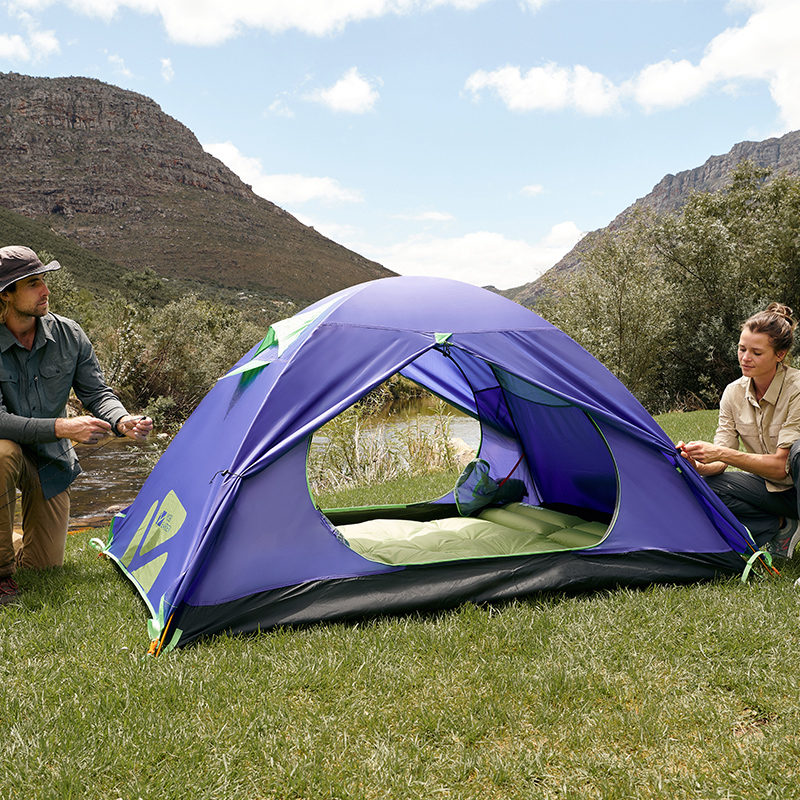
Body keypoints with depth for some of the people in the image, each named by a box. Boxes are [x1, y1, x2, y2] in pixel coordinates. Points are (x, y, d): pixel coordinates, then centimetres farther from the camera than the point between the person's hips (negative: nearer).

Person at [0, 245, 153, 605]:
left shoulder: (68, 335, -12)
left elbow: (97, 393, -7)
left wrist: (122, 420, -29)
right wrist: (61, 428, -37)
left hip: (50, 460, 3)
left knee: (44, 564, 0)